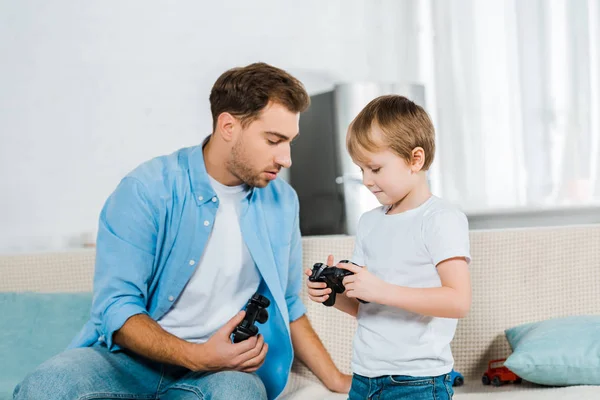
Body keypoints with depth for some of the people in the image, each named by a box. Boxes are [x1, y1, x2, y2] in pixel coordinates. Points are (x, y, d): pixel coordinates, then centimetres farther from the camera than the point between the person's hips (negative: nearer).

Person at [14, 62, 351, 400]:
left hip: (222, 366, 2)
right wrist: (196, 356, -26)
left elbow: (287, 306, 16)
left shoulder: (282, 202, 4)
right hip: (135, 357, -1)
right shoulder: (147, 191, -11)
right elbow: (116, 308, -13)